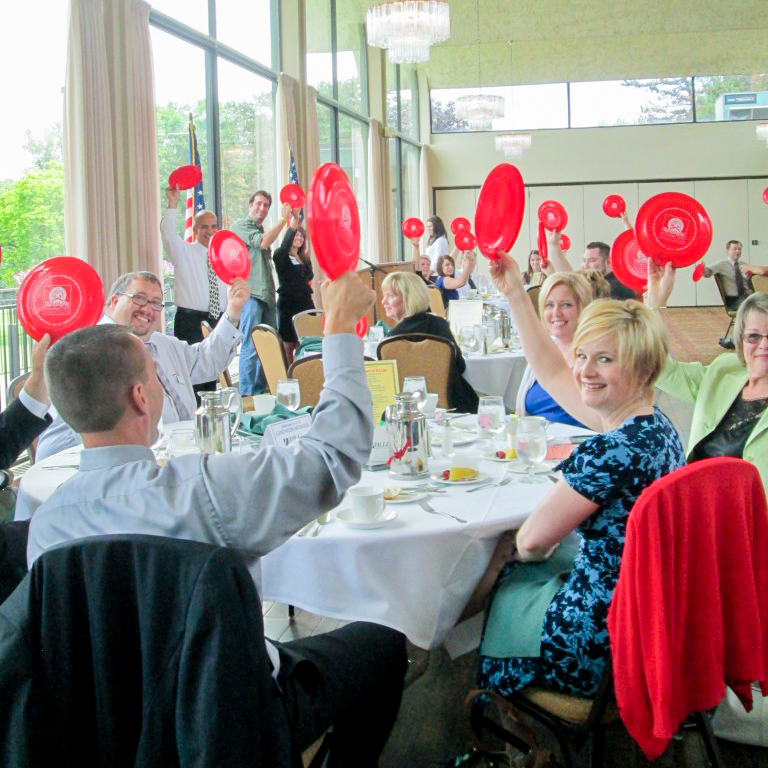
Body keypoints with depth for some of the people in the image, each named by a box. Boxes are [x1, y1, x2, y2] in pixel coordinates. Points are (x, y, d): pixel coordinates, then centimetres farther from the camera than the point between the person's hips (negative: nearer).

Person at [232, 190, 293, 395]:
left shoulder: (261, 229, 22)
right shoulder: (241, 225, -3)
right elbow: (263, 242, -18)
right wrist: (283, 218, -14)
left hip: (267, 294, 9)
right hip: (250, 293, -9)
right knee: (250, 347, -10)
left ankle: (262, 392, 18)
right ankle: (247, 394, -7)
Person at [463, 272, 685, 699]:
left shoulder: (613, 450, -29)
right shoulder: (654, 424, -1)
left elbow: (533, 540, -20)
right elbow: (552, 368, 10)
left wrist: (515, 547, 3)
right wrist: (515, 293, 11)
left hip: (604, 640, -8)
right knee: (505, 554, 24)